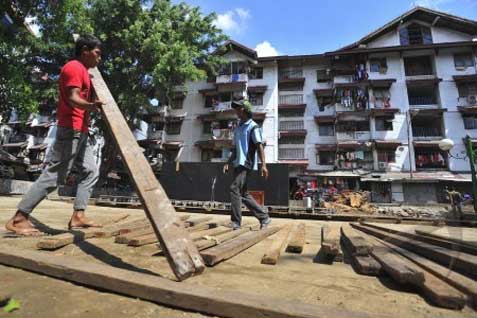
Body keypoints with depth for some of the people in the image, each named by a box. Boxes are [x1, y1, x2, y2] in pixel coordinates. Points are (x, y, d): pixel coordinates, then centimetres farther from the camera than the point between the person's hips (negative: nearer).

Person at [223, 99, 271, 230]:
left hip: (246, 164, -9)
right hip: (237, 164, 9)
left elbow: (259, 146, -13)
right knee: (243, 194, 9)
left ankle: (235, 222, -6)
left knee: (235, 190, -15)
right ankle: (264, 217, 18)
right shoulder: (237, 128, 20)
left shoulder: (253, 126, -4)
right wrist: (228, 163, 15)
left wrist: (263, 165, -23)